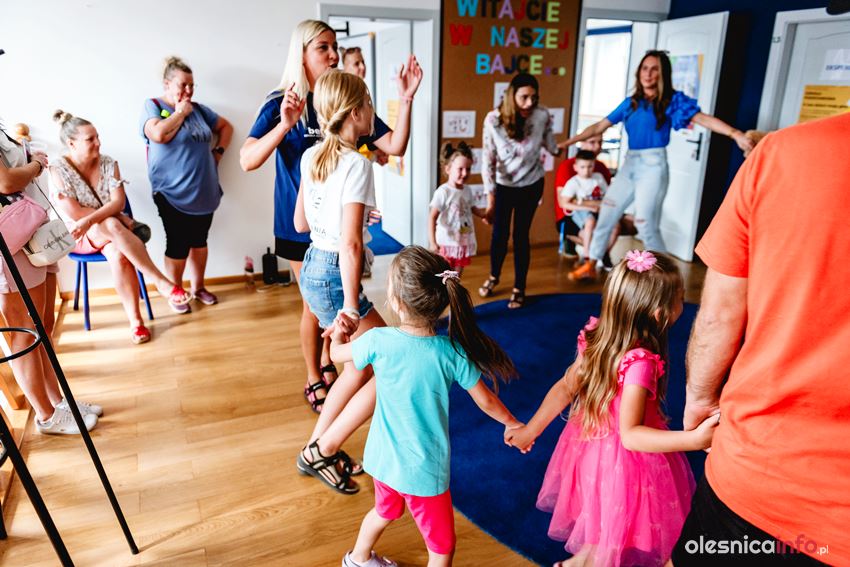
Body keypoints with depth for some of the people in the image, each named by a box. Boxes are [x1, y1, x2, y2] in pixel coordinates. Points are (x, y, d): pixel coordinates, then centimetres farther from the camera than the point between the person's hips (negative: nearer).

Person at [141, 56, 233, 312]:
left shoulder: (198, 108, 11)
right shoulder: (152, 106, -3)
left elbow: (226, 127, 23)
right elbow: (159, 134, -22)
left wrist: (218, 151, 9)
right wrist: (181, 112, -10)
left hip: (204, 192, 5)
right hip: (173, 195, -5)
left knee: (199, 241, 14)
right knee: (178, 245, 0)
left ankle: (198, 287, 30)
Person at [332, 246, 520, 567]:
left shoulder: (378, 341, -18)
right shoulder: (452, 351, -20)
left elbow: (336, 353, 2)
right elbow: (486, 401, -7)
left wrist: (338, 334, 25)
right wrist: (513, 424, 12)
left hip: (383, 459, 4)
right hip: (424, 471, -4)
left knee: (385, 511, 34)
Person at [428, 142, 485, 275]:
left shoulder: (467, 190, 3)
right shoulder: (443, 192, -18)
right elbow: (432, 218, -22)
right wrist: (433, 243, -28)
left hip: (464, 243, 6)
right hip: (447, 244, -6)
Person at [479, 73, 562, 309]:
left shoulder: (542, 116, -20)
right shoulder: (493, 120, -22)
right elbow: (488, 160, -18)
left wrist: (556, 151, 25)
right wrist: (490, 199, -18)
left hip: (531, 185, 0)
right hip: (503, 185, 0)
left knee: (521, 235, 4)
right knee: (500, 234, 7)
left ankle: (519, 288, 21)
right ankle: (493, 277, 35)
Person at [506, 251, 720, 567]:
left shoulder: (597, 336, -11)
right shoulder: (640, 363, -33)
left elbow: (564, 389, -5)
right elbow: (630, 434, -33)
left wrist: (530, 430, 2)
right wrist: (694, 440, -41)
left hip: (591, 443, 7)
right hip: (623, 460, -7)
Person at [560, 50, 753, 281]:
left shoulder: (672, 100, -4)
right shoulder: (631, 102, 10)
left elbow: (703, 118, -16)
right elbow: (600, 126, 14)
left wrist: (735, 133, -30)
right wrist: (569, 142, 13)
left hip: (653, 166, -6)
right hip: (629, 164, 6)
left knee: (646, 225, -9)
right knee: (606, 214, 11)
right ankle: (591, 266, 24)